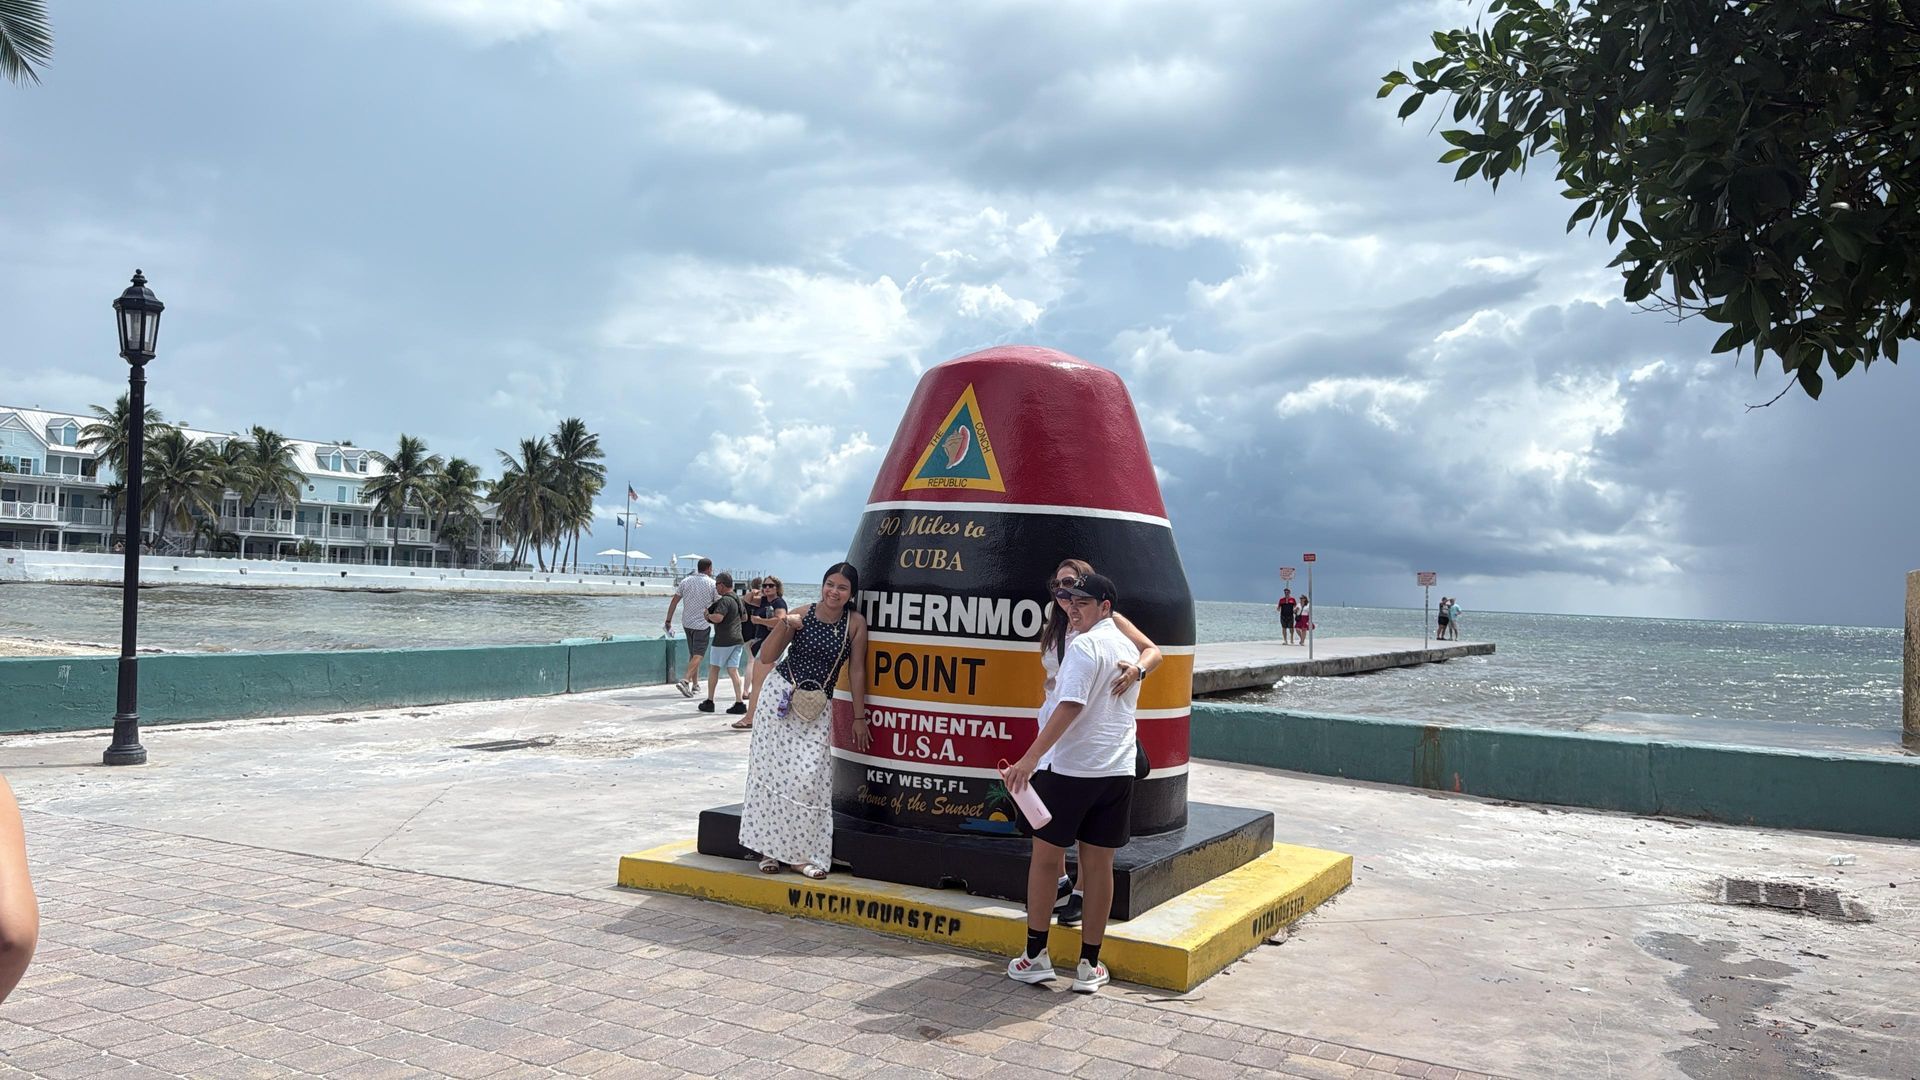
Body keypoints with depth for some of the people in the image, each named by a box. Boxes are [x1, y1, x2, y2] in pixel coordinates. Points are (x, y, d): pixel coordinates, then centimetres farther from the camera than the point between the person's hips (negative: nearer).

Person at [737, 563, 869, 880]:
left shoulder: (855, 623, -5)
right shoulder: (801, 616, -5)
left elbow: (856, 670, 1)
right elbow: (766, 658, -4)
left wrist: (859, 718, 2)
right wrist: (783, 626, -19)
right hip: (780, 695, 0)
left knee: (809, 776, -10)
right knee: (773, 768, 1)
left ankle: (803, 853, 2)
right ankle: (770, 848, 12)